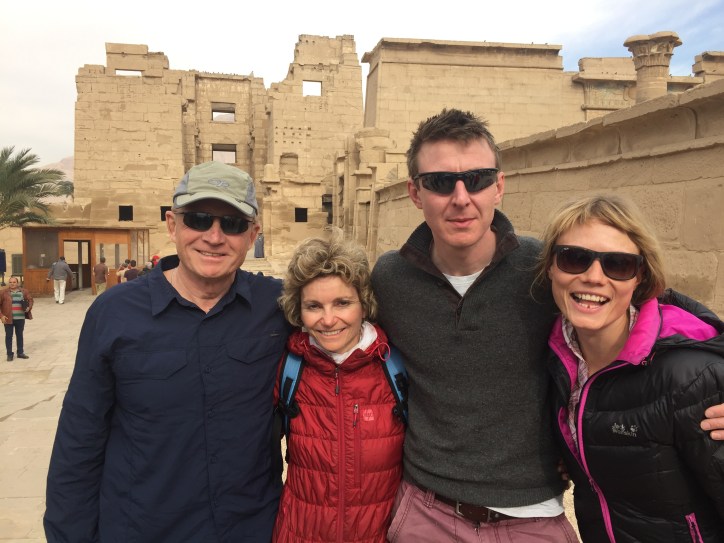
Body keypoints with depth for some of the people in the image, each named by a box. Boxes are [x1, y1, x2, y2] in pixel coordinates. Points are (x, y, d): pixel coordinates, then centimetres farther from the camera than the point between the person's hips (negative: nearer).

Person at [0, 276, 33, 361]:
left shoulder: (23, 291, 3)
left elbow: (30, 300, 14)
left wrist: (29, 307, -5)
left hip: (20, 318, 2)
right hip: (8, 318, -2)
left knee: (20, 335, 13)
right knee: (9, 336, 6)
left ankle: (20, 352, 25)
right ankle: (10, 354, 15)